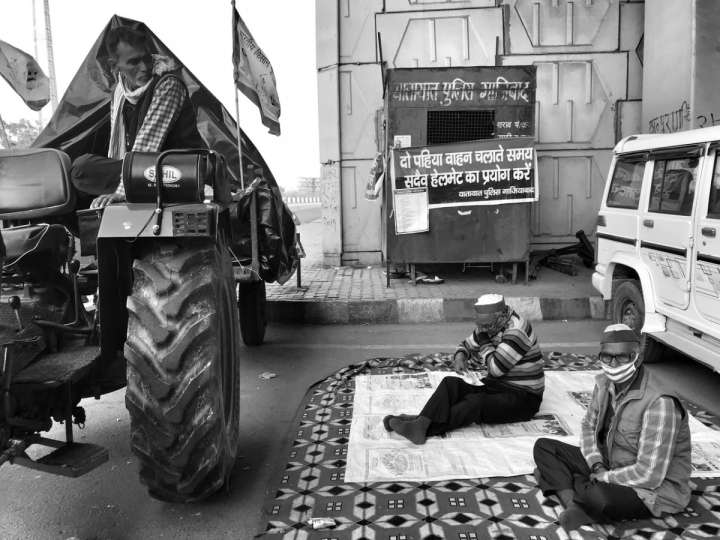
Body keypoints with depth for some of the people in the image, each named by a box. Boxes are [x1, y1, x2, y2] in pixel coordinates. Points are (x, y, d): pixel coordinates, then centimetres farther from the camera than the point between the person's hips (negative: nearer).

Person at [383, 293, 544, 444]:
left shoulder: (517, 331, -22)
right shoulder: (488, 327, 4)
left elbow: (496, 368, -26)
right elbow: (467, 345, 17)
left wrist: (484, 341, -11)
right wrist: (460, 356, -6)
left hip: (522, 397, -8)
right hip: (496, 386, 8)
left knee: (475, 402, -34)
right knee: (450, 383, -14)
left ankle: (425, 428, -39)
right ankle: (421, 422, -34)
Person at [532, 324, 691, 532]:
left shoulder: (660, 403, -28)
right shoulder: (605, 384, -3)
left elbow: (650, 475, -29)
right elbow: (589, 426, 11)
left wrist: (603, 478, -17)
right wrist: (597, 466, -7)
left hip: (655, 489, -8)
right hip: (609, 466, 8)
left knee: (598, 497, -39)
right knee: (543, 447, -2)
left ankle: (558, 480, -10)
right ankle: (573, 505, -20)